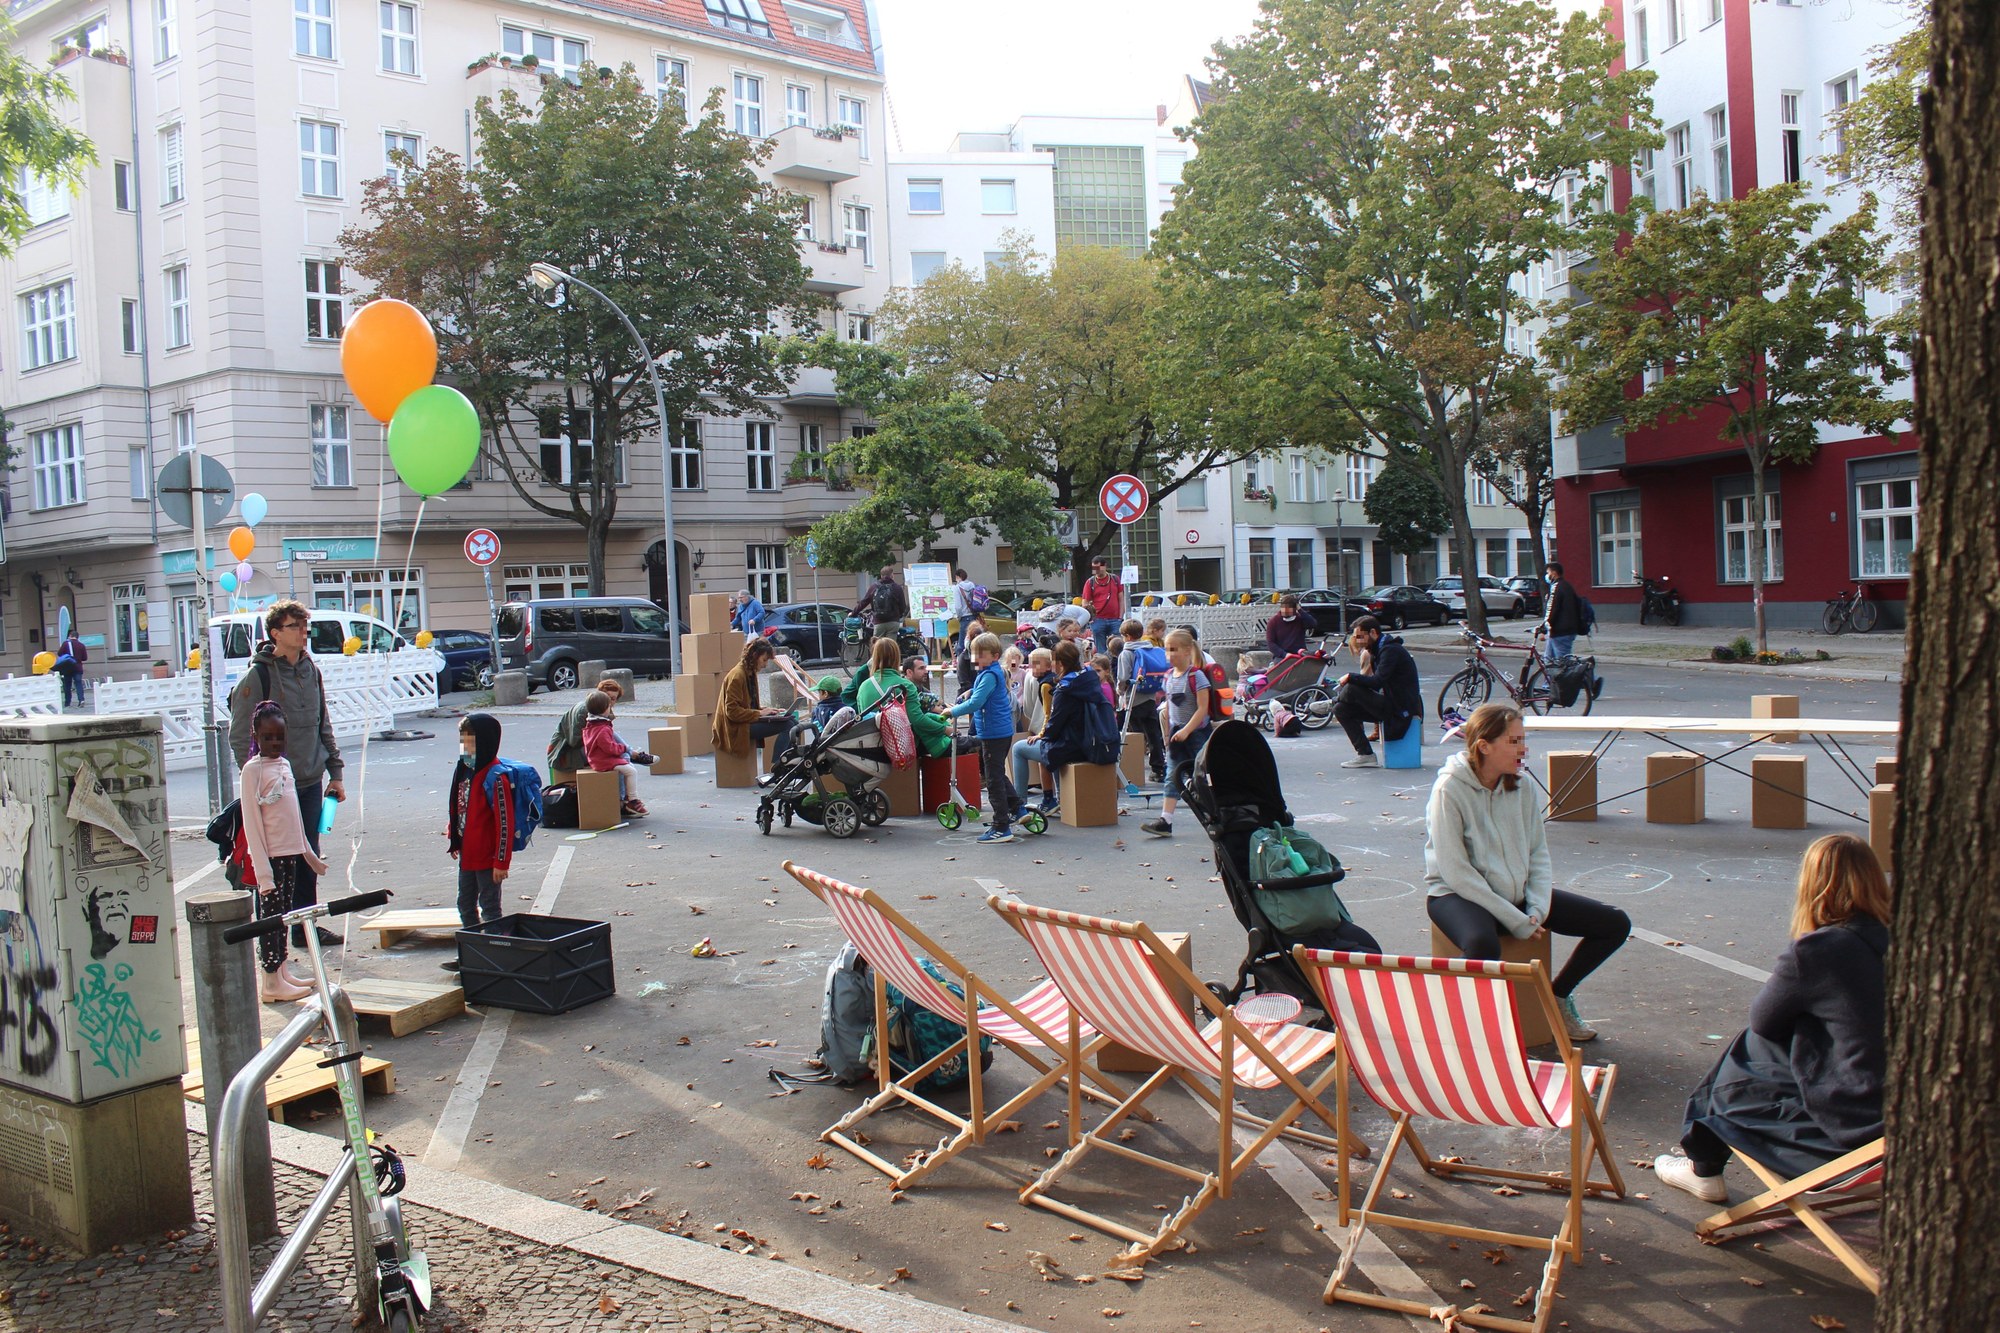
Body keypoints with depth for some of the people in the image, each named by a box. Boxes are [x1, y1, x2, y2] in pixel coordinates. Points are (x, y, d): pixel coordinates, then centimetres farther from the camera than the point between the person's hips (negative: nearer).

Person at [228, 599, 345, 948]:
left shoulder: (311, 671, 10)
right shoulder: (258, 675, -9)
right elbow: (240, 736, -9)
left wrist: (335, 772, 13)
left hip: (311, 782, 6)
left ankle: (305, 925, 20)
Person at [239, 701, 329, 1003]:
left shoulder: (285, 764, 11)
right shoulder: (252, 769, -11)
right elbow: (251, 823, -14)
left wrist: (308, 852, 21)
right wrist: (263, 870, -17)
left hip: (290, 853, 7)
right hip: (269, 855, -7)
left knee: (284, 913, 13)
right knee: (270, 915, -2)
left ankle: (281, 972, 23)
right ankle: (270, 983, 4)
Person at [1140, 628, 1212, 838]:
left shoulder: (1196, 676, -14)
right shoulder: (1169, 677, 6)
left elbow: (1202, 708, -19)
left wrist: (1186, 730, -24)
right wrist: (1168, 734, 15)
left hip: (1197, 732, -6)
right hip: (1177, 733, 6)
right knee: (1172, 777, -1)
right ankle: (1165, 821, -6)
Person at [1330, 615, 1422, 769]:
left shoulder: (1391, 650, -15)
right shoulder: (1379, 650, 16)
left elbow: (1377, 681, -27)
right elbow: (1376, 683, 13)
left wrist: (1350, 677, -16)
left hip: (1401, 712, -10)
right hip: (1392, 706, 10)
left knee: (1352, 689, -24)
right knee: (1341, 709, 1)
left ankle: (1332, 702, 7)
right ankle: (1365, 755, -2)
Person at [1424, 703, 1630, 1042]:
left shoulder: (1521, 786, 2)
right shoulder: (1450, 789, -18)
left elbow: (1539, 854, 7)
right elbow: (1456, 872, -21)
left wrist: (1537, 910, -9)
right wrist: (1516, 921, -20)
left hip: (1516, 892, 7)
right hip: (1459, 895, -7)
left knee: (1616, 924, 1)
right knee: (1482, 945, -41)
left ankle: (1558, 995, 20)